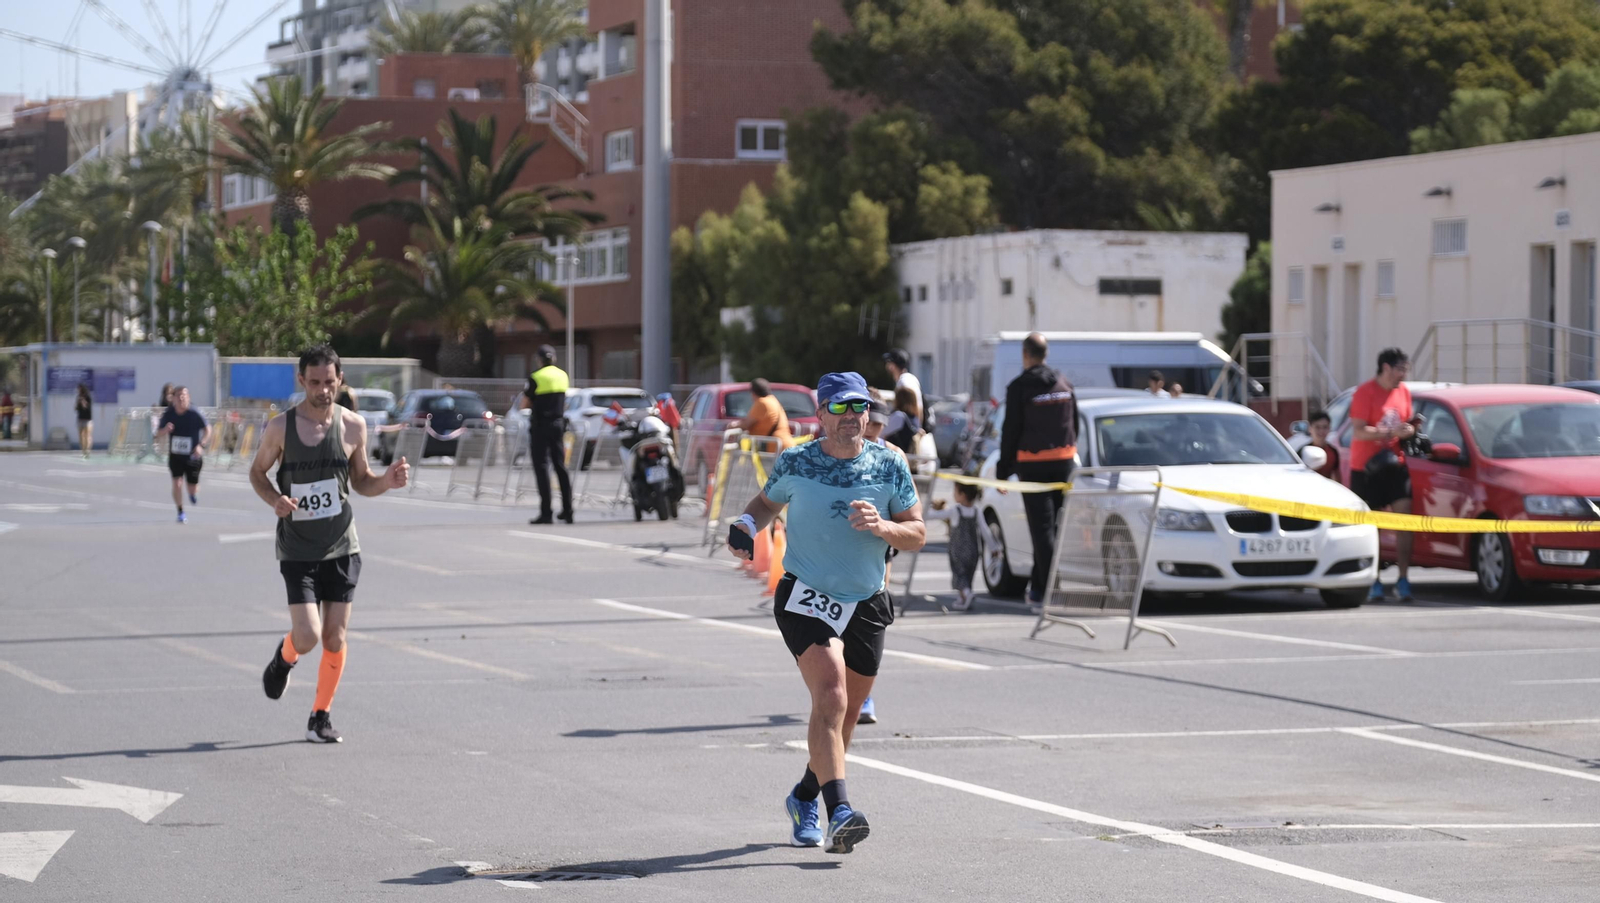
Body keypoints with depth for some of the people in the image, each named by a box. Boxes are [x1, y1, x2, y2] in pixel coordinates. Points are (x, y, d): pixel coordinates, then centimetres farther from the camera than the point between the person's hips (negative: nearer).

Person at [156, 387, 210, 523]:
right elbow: (158, 433, 1)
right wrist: (166, 430, -23)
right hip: (175, 455, 1)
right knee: (177, 482, -13)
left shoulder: (194, 414, -13)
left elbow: (207, 429, -4)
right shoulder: (168, 414, -7)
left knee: (193, 487, 6)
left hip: (192, 456, -1)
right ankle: (180, 512, 3)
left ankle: (192, 495, 45)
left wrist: (201, 445, -17)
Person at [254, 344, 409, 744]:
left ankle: (320, 717, 18)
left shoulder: (353, 426, -1)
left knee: (335, 636, 2)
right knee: (307, 637, -12)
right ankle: (284, 657, 25)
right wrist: (274, 500, -13)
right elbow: (257, 472, 7)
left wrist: (387, 481, -10)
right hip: (297, 549, -2)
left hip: (341, 546, 2)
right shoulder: (280, 428, -7)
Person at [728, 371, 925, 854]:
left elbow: (918, 533, 0)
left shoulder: (890, 466, -1)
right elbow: (768, 501, 15)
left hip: (866, 606, 3)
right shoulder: (794, 463, -4)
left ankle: (805, 797, 38)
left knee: (844, 714, 14)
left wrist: (882, 527, -21)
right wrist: (746, 524, -7)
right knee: (830, 696, -23)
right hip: (806, 599, -3)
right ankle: (839, 811, -32)